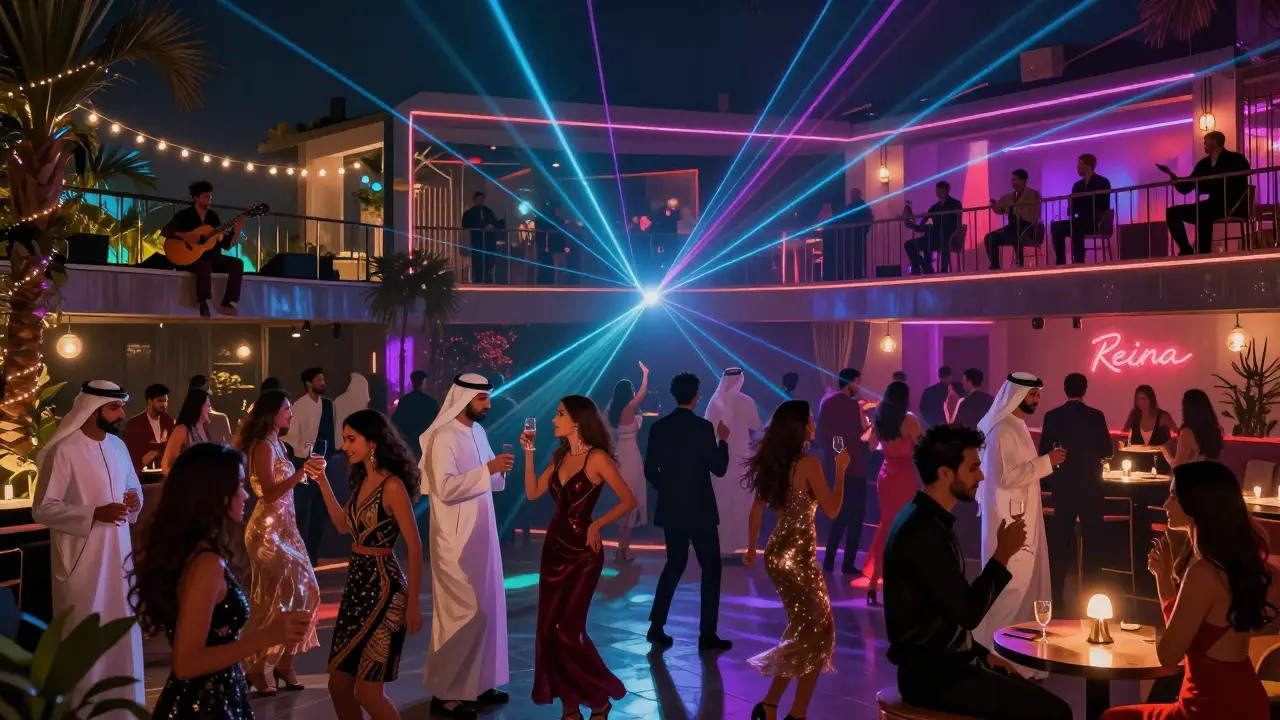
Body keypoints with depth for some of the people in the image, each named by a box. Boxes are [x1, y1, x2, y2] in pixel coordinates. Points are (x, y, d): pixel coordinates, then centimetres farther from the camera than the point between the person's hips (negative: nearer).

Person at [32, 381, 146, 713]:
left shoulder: (118, 446, 8)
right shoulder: (64, 450, -15)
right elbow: (43, 509, -15)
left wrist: (134, 503, -3)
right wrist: (95, 514, -25)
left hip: (118, 552, 7)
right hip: (82, 558, -7)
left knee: (123, 633, 15)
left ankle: (124, 699, 29)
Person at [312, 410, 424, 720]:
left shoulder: (392, 486, -17)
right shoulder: (362, 479, 8)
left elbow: (415, 547, -16)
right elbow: (343, 525, 18)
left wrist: (412, 603, -15)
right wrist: (322, 481, 12)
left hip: (383, 587, -8)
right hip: (357, 584, 8)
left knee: (367, 691, -2)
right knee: (339, 685, 12)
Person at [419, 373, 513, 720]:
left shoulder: (478, 432, 10)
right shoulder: (444, 437, -15)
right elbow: (445, 488, -25)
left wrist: (500, 470, -5)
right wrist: (488, 469, -25)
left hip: (480, 535, 9)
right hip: (456, 540, -8)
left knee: (486, 608, 13)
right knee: (462, 612, -3)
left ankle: (477, 683, 24)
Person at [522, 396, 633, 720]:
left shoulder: (597, 458, -13)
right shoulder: (559, 455, 7)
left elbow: (629, 500, -13)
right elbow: (533, 492, 4)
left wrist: (596, 525, -18)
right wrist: (529, 451, 0)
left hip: (582, 551, -7)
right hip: (554, 546, 7)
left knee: (566, 630, -6)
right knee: (548, 629, 5)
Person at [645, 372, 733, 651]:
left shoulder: (659, 427, 2)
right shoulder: (703, 427, -13)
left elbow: (650, 470, 6)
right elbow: (719, 469, -11)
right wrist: (723, 440, 3)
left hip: (670, 508, 5)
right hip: (699, 509, -5)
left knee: (675, 564, 18)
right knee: (711, 567, 7)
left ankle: (656, 627, 15)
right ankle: (707, 634, 6)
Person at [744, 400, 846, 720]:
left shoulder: (771, 462, 5)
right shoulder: (808, 463, -16)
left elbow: (757, 509, 11)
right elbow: (832, 510, -12)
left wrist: (751, 550, 21)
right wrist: (841, 469, -4)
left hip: (777, 552, 8)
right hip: (798, 555, -8)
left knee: (803, 629, 19)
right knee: (817, 631, 6)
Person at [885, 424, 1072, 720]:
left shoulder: (929, 520, 11)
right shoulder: (922, 531, -21)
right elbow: (968, 612, -21)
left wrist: (984, 653, 12)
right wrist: (1002, 555, -11)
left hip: (944, 662, 10)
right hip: (933, 675, -10)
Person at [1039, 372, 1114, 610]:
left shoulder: (1052, 416, -4)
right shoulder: (1096, 416, -7)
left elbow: (1044, 452, -2)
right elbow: (1107, 451, -3)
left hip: (1063, 485, 1)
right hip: (1090, 485, -1)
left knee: (1060, 540, 8)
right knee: (1092, 540, 9)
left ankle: (1056, 595, 11)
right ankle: (1089, 595, 11)